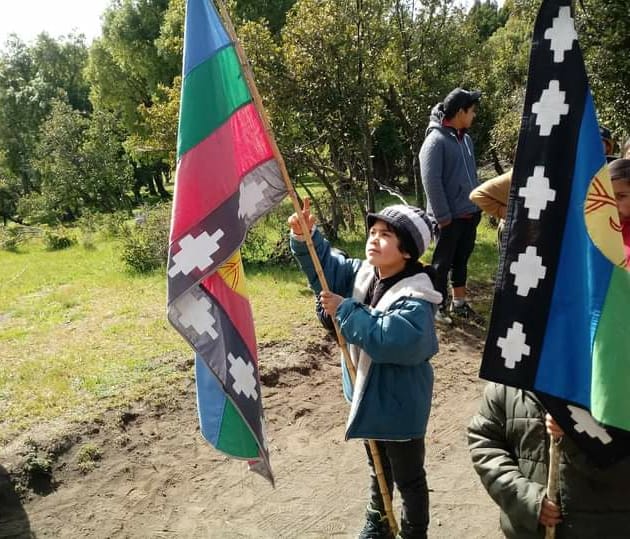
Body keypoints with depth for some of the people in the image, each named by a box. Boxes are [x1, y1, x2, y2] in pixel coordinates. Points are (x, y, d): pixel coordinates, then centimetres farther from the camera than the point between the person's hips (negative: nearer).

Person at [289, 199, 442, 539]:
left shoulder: (416, 299, -28)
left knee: (408, 477, 15)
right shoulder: (363, 274, -4)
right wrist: (305, 237, -16)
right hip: (369, 395, 8)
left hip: (399, 404, -8)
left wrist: (345, 310, -33)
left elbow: (392, 339, -41)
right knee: (377, 467, 30)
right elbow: (325, 264, 4)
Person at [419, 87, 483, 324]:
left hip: (470, 214, 8)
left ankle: (459, 303, 30)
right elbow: (431, 182, -17)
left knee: (461, 260, 17)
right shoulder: (436, 140, -14)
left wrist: (479, 205, 11)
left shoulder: (466, 139, 10)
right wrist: (444, 217, -18)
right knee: (443, 263, 5)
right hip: (449, 217, -7)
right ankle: (438, 306, 19)